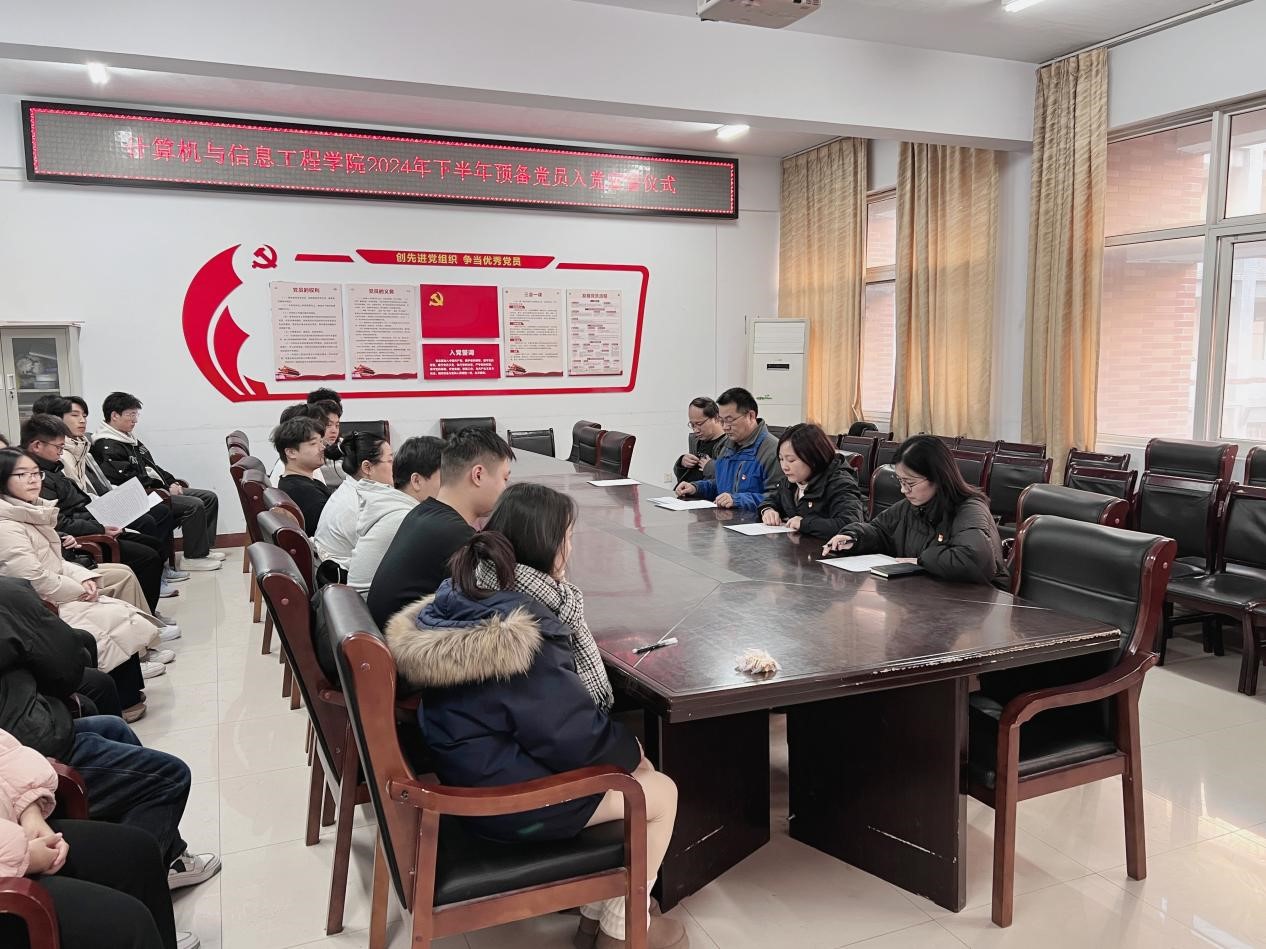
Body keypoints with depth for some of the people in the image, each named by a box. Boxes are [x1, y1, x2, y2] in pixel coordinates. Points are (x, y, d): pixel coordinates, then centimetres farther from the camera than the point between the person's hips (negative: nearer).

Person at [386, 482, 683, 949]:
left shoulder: (466, 592, -2)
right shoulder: (519, 633, -31)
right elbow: (577, 739, -24)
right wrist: (630, 748, -6)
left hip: (474, 769, 9)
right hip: (503, 797, -9)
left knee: (629, 764, 21)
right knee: (661, 792, 4)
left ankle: (595, 907, 30)